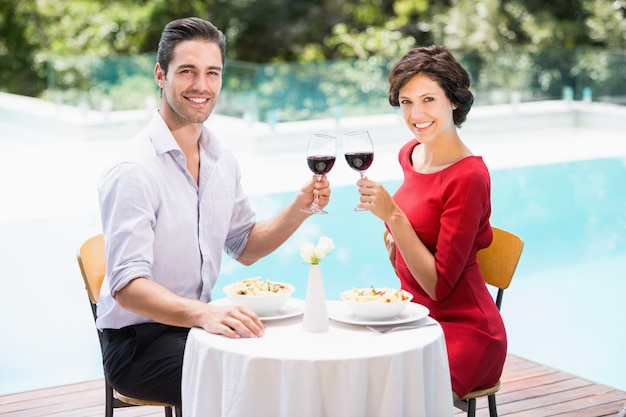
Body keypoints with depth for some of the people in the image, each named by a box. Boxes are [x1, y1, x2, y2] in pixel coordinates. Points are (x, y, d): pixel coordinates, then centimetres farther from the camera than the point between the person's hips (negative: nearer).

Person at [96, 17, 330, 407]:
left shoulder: (222, 160, 6)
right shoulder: (134, 172, -19)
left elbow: (245, 247, 17)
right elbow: (127, 286, -26)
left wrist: (299, 209, -1)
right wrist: (204, 313, -43)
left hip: (196, 324, 7)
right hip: (138, 342, -7)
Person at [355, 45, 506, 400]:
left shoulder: (468, 176, -17)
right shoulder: (410, 154, 4)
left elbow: (439, 285, -18)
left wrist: (392, 216, -23)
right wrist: (395, 240, 7)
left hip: (463, 330, -7)